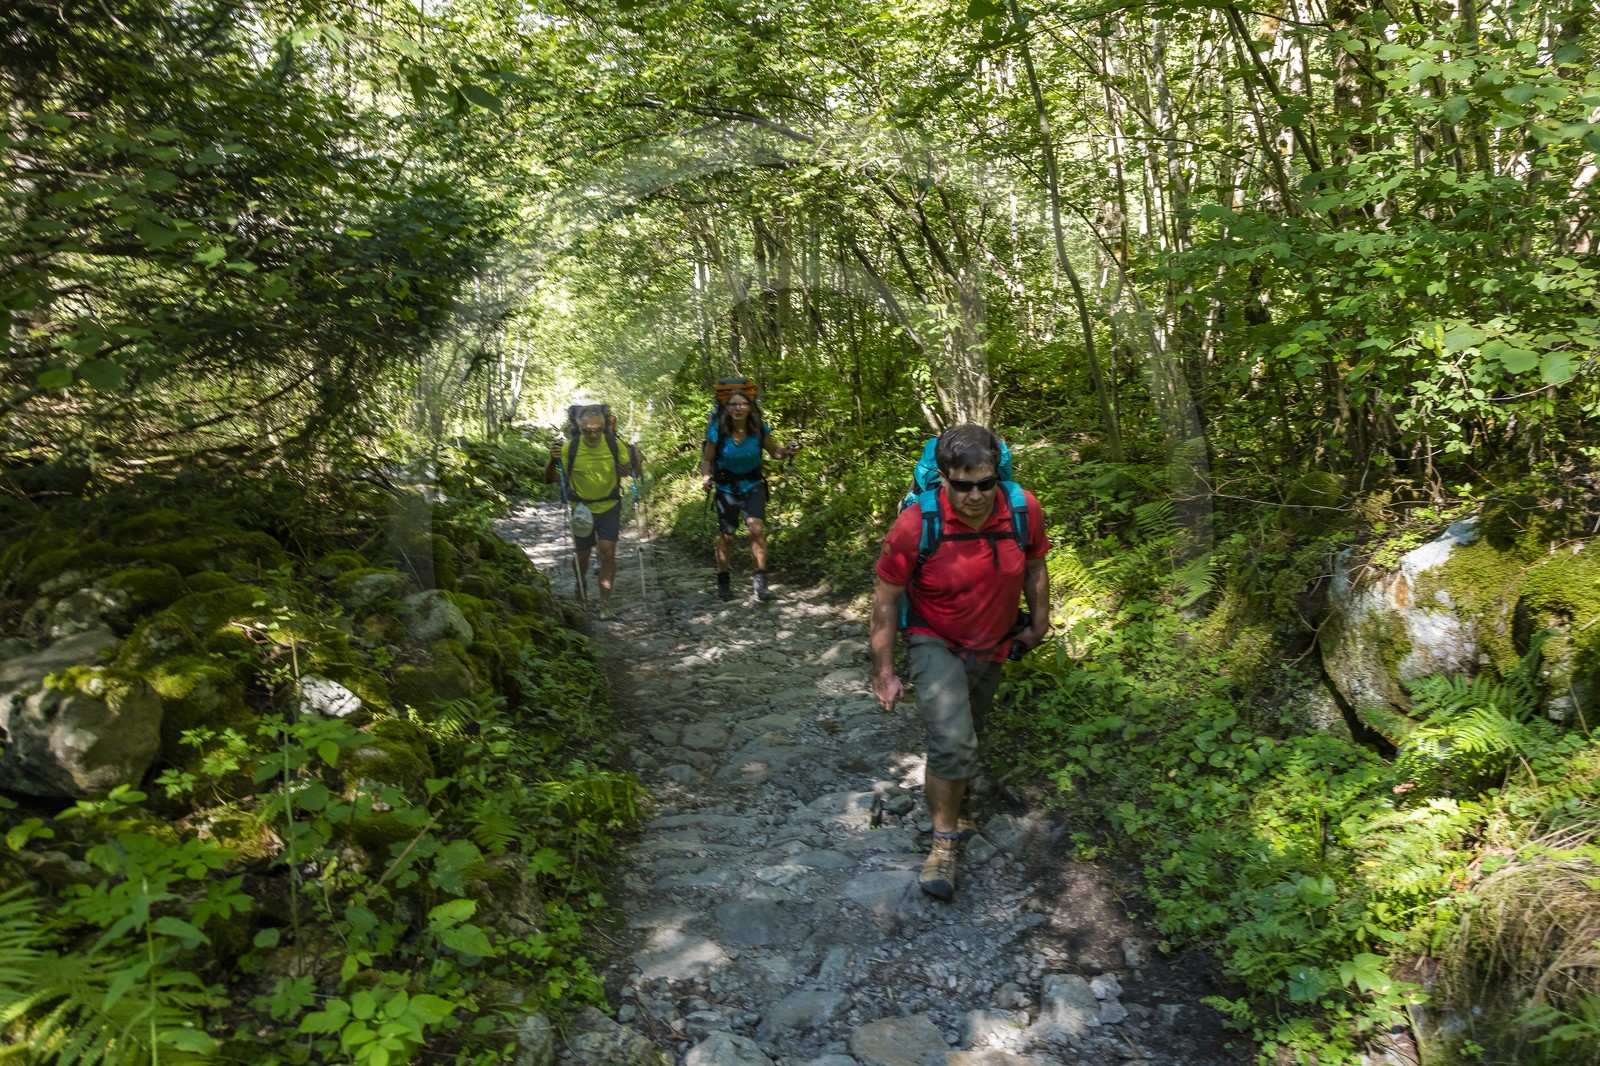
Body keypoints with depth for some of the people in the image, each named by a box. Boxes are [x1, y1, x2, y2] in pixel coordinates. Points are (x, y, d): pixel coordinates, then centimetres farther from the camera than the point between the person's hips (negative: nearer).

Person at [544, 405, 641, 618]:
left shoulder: (613, 444, -11)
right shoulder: (570, 448, -15)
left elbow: (626, 472, 3)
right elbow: (550, 478, -8)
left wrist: (634, 460, -19)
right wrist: (553, 460, -27)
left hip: (609, 507, 0)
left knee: (608, 551, -12)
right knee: (583, 554, 12)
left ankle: (605, 602, -4)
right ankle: (581, 589, 43)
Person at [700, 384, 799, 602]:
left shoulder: (759, 429, -14)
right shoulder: (717, 431, -18)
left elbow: (774, 451, 0)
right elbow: (707, 460, -8)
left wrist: (788, 451, -21)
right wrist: (706, 478, -27)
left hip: (753, 486, 0)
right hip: (726, 488, 0)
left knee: (756, 528, -19)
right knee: (726, 535, 8)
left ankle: (761, 580, -12)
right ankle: (723, 581, 27)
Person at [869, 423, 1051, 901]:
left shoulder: (1023, 510, -20)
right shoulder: (915, 525, -29)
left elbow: (1034, 569, 1)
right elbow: (885, 599, -17)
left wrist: (1038, 625, 10)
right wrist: (884, 673, -14)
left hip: (992, 648, 4)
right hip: (935, 644, -4)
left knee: (967, 734, 24)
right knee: (952, 744, -22)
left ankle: (949, 789, 56)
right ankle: (945, 840, 0)